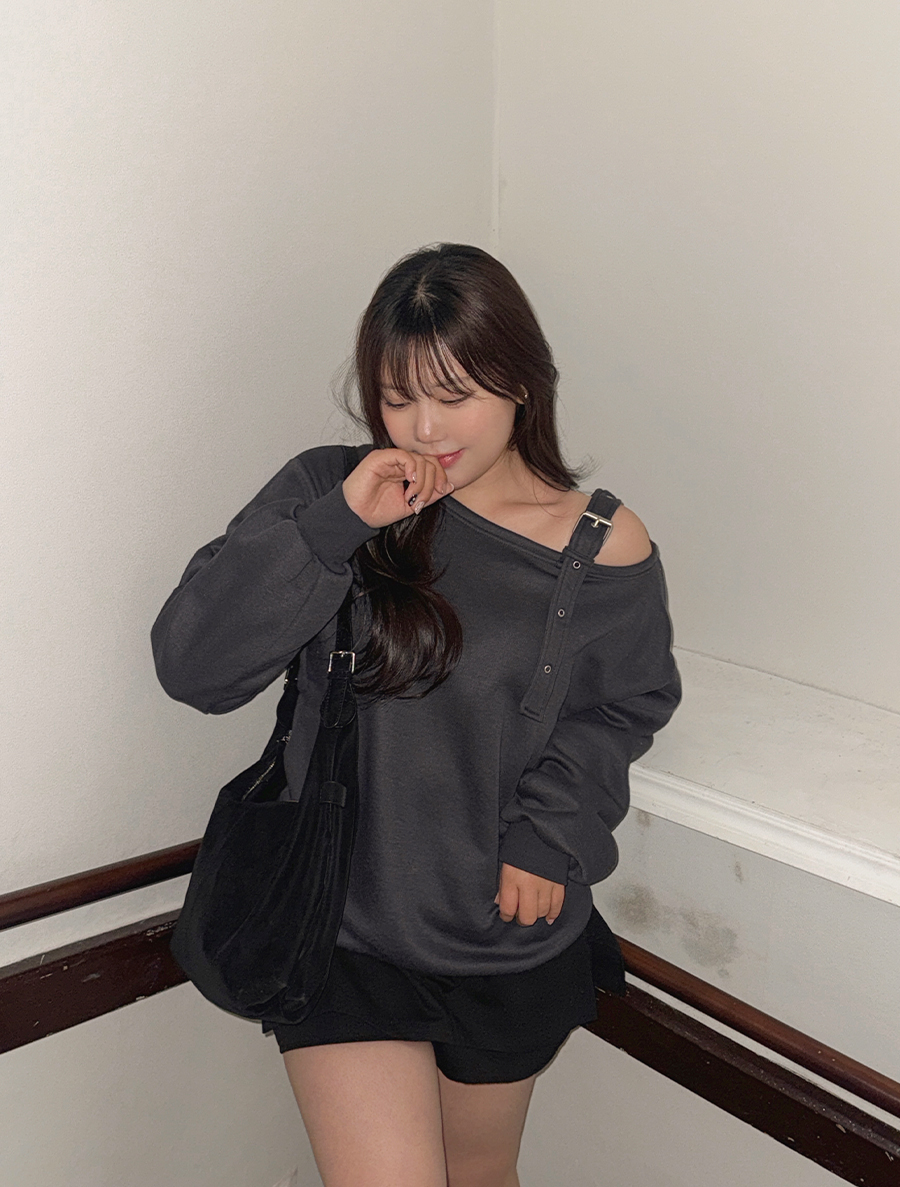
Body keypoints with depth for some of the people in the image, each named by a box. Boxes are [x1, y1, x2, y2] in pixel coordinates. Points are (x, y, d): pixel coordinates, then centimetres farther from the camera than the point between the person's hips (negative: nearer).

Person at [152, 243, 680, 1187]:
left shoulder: (605, 549, -9)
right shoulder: (327, 494, -10)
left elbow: (625, 708, 5)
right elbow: (191, 666, -17)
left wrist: (553, 832, -10)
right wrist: (337, 526, -26)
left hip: (514, 940, 2)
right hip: (344, 929, -1)